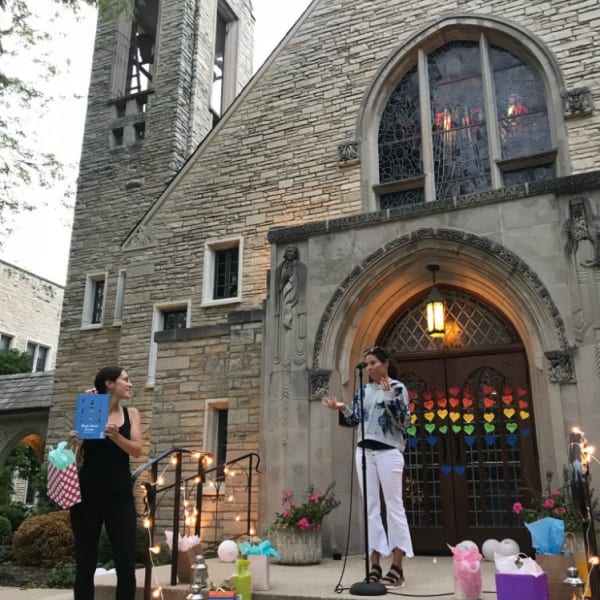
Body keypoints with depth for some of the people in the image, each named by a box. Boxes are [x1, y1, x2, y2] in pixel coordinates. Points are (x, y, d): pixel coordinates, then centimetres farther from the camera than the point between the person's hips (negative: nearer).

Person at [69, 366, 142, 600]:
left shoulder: (131, 414, 9)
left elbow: (137, 450, -4)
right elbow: (77, 455, 4)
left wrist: (115, 436, -21)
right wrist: (75, 441, -17)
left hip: (120, 495, 2)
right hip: (88, 494, -1)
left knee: (126, 564, -3)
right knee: (85, 563, 3)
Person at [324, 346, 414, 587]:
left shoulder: (397, 388, -2)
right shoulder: (363, 390, 12)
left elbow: (404, 423, -9)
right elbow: (356, 421, 14)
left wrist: (389, 398, -20)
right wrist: (342, 408, -2)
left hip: (388, 451, -5)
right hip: (365, 451, 5)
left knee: (393, 505, -3)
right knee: (370, 507, 4)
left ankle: (397, 567, 2)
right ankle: (375, 566, 9)